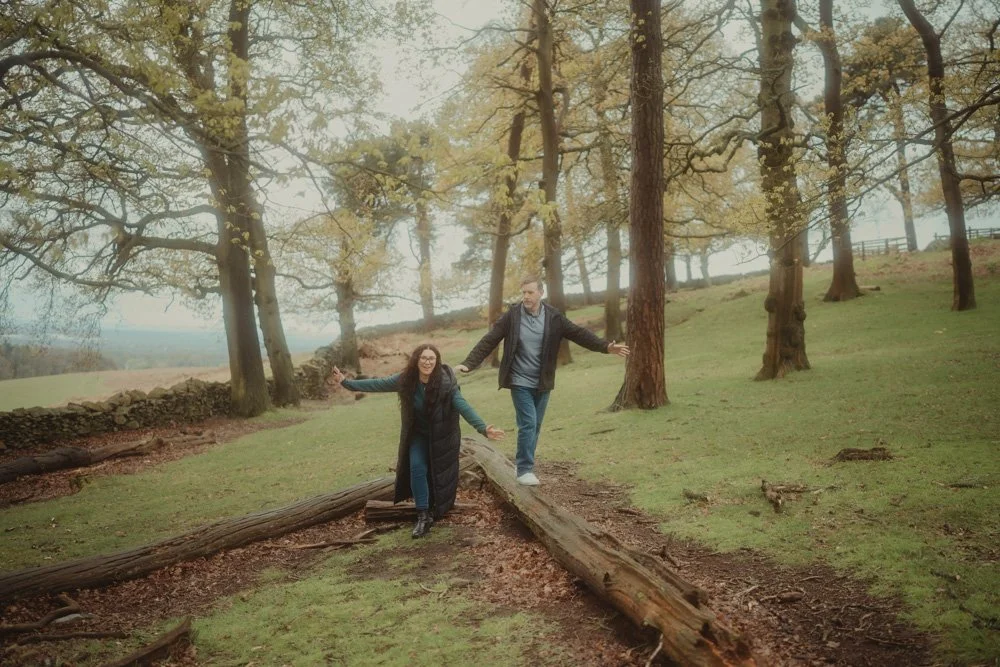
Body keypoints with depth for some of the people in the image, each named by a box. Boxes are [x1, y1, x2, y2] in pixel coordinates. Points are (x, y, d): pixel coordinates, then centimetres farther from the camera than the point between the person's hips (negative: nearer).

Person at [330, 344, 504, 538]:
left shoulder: (446, 382, -27)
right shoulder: (405, 380, -16)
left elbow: (463, 406, -34)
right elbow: (377, 384, -7)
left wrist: (483, 428, -47)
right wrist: (345, 382, -7)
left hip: (442, 435, -2)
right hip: (418, 434, 2)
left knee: (439, 472, 4)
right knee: (417, 468, -12)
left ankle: (436, 511, 28)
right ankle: (423, 516, -4)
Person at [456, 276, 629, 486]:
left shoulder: (553, 317, -3)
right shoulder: (511, 315, -10)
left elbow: (579, 334, -5)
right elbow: (489, 341, -10)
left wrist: (606, 346, -16)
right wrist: (468, 363, -18)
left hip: (542, 382, 3)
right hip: (520, 381, -3)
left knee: (535, 426, 11)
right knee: (528, 424, -9)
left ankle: (525, 466, 25)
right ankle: (524, 470, 3)